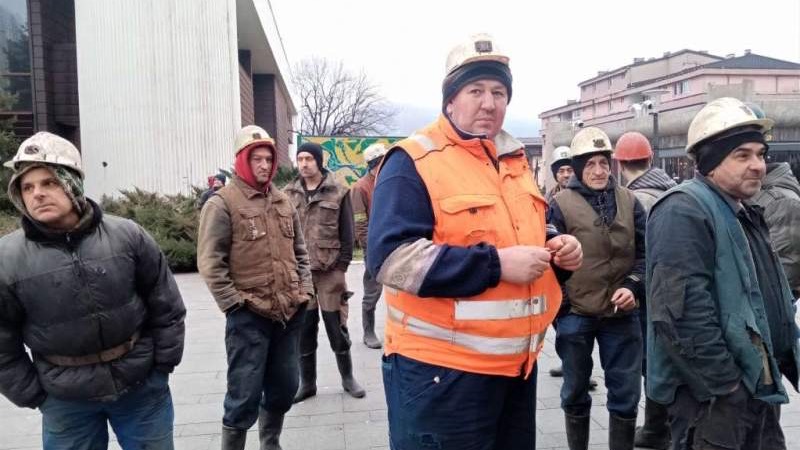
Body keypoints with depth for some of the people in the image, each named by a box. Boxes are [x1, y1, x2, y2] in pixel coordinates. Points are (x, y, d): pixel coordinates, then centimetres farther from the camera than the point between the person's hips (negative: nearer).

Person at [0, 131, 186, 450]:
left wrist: (162, 367, 2)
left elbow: (167, 307, 0)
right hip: (66, 402, 0)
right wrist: (35, 397, 0)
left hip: (143, 386, 1)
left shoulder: (128, 236, -8)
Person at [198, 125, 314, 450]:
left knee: (284, 388, 16)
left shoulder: (284, 202, 13)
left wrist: (305, 290, 8)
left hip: (290, 313, 6)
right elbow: (210, 261, -10)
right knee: (245, 396, 0)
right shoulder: (223, 203, -6)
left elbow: (300, 251, 19)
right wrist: (234, 303, -13)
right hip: (248, 317, -6)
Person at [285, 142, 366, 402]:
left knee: (336, 327, 6)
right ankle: (307, 382, 23)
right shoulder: (289, 194, 7)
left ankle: (348, 378, 24)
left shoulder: (338, 193, -1)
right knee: (303, 329, 9)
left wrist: (341, 266, -7)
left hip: (330, 271, -2)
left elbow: (347, 233, -1)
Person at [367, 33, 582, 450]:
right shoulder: (414, 162, -12)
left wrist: (558, 251, 1)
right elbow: (390, 257, -23)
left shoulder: (516, 162, 12)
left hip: (518, 363, 8)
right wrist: (495, 264, -25)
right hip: (441, 370, -7)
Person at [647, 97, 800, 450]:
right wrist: (725, 385, -22)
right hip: (712, 398, -10)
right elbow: (682, 310, -27)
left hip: (758, 389, 10)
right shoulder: (685, 210, -18)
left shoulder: (745, 214, 15)